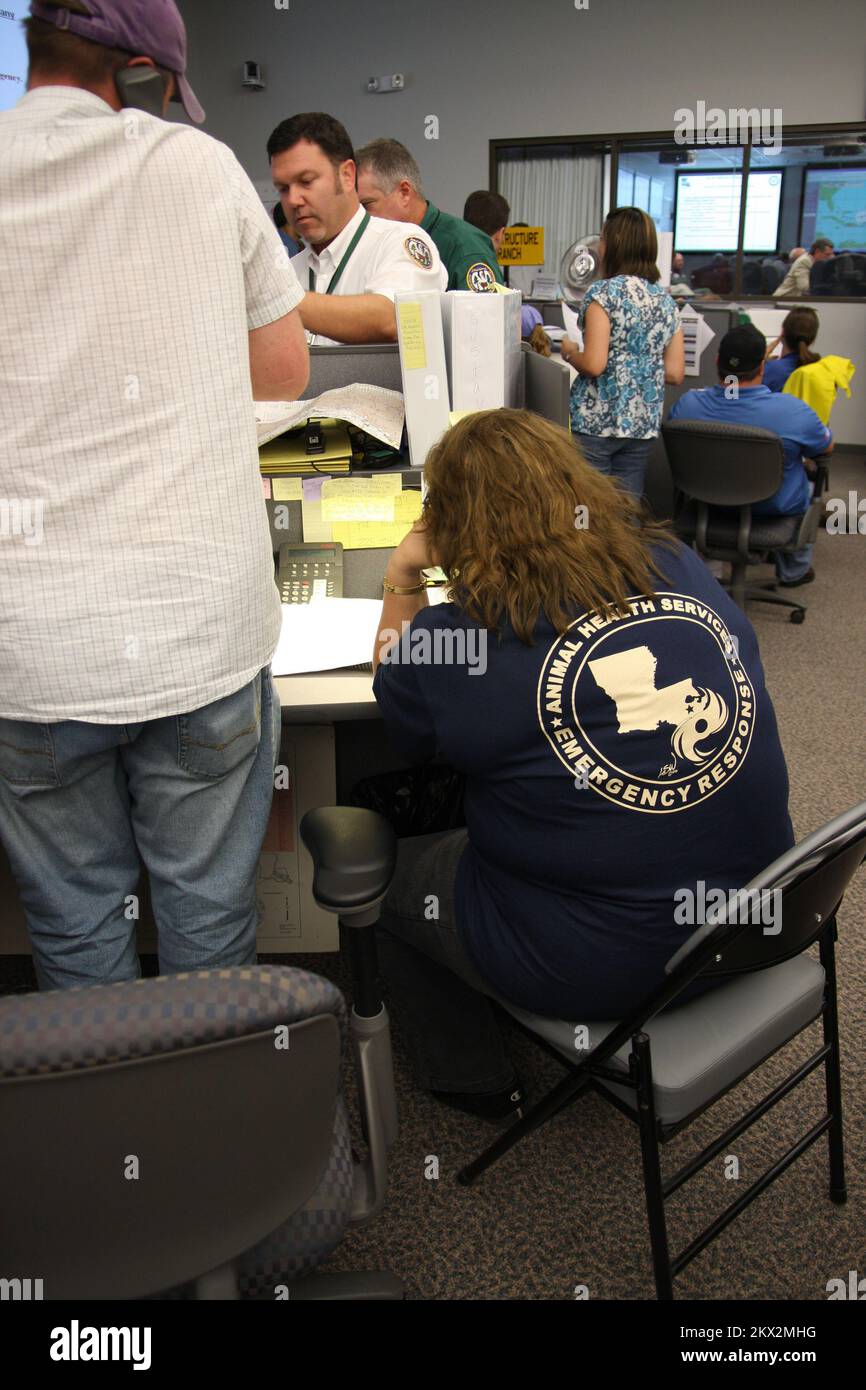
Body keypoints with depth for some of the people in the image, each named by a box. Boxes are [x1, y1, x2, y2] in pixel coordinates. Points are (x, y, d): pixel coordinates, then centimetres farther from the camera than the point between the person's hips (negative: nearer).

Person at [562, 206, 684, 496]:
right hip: (644, 423, 6)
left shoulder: (603, 292, -9)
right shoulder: (666, 300, 10)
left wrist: (569, 351, 3)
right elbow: (675, 372, 10)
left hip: (597, 421, -6)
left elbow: (594, 365, -17)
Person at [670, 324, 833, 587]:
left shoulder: (687, 403, -23)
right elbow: (827, 447, -8)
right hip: (776, 507, -3)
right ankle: (794, 570, 47)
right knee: (809, 479, 33)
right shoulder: (793, 411, -31)